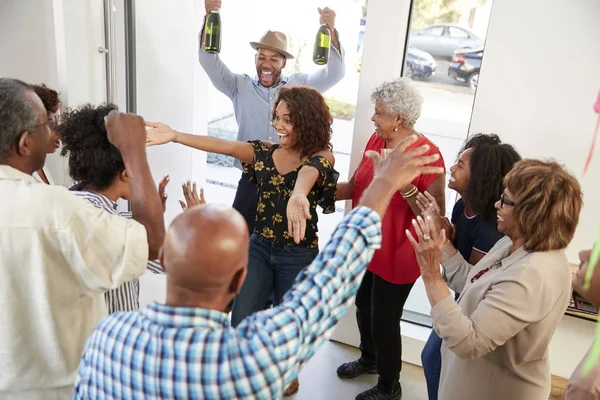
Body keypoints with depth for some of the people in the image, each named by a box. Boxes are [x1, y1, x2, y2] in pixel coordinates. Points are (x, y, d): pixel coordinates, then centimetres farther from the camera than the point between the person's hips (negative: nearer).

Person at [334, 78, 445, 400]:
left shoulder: (428, 154, -22)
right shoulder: (376, 140, -1)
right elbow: (354, 187, 3)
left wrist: (405, 187, -35)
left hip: (396, 254, -7)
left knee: (384, 318, 7)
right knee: (364, 307, 24)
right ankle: (369, 359, 53)